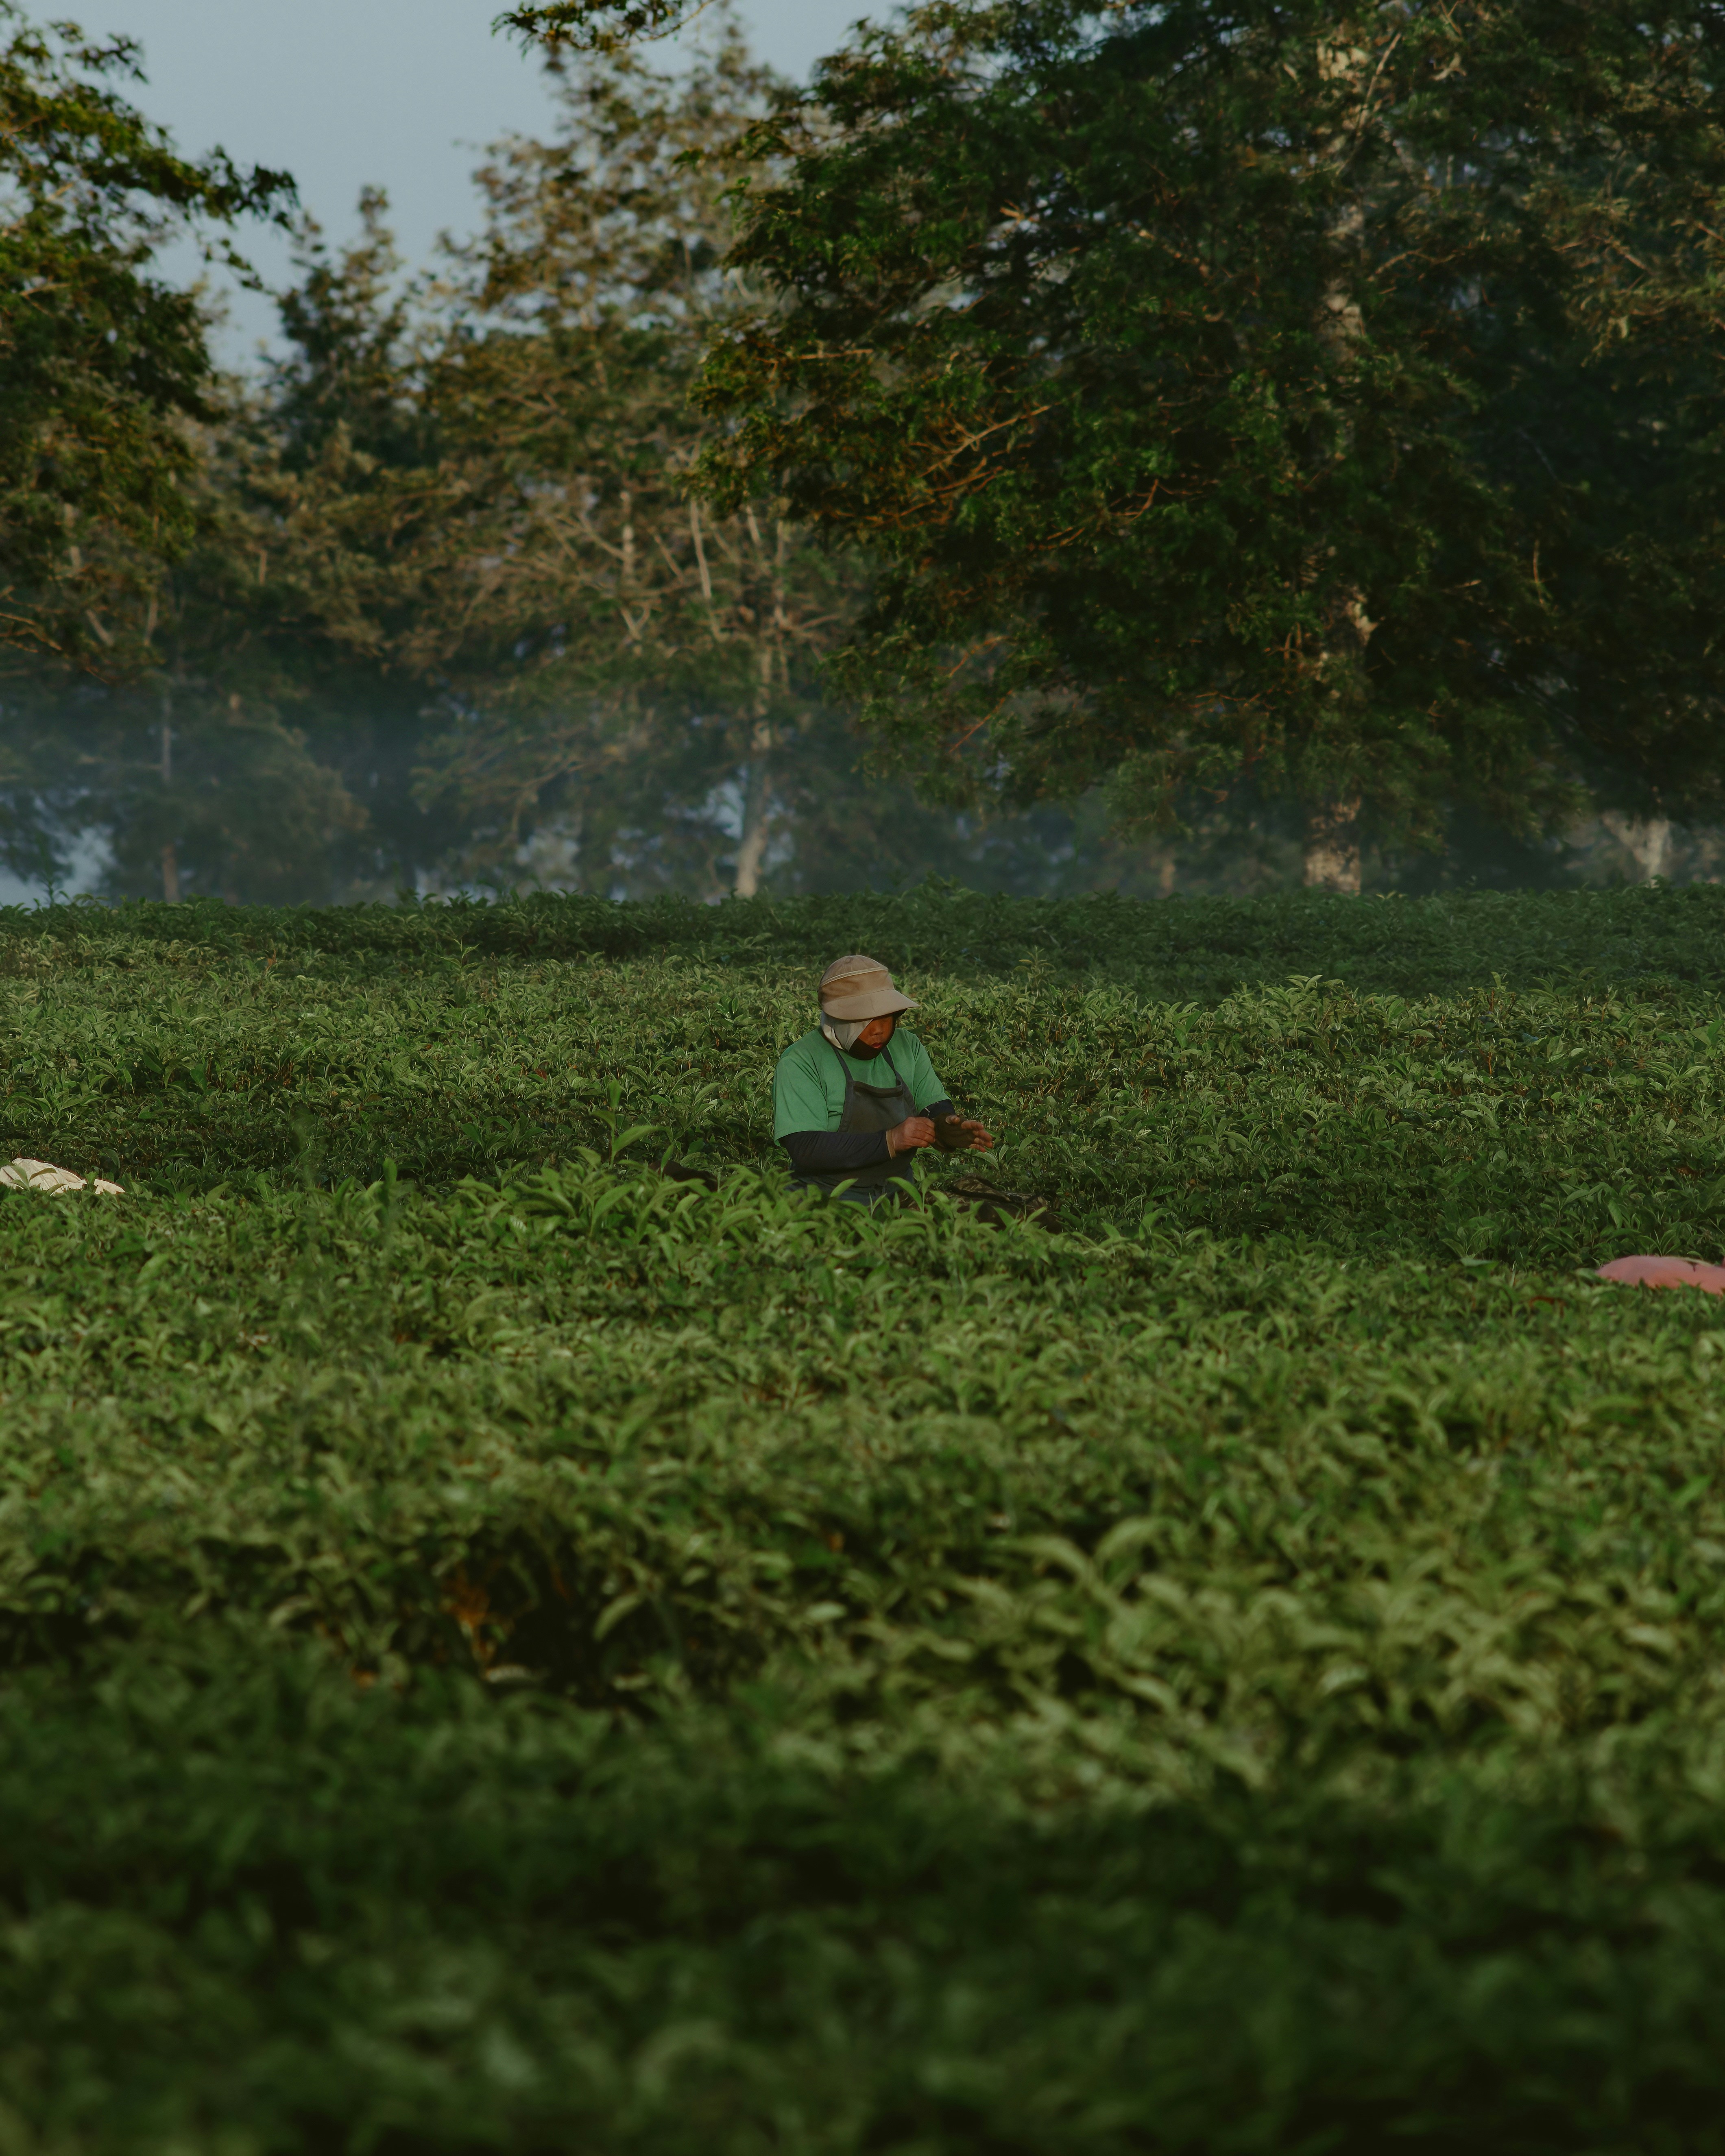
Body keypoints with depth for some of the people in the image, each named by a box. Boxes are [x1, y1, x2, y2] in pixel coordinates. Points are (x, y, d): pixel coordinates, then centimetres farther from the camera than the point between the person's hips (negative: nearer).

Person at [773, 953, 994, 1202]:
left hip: (898, 1198, 6)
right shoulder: (799, 1063, -9)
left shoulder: (908, 1048, 10)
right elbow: (805, 1150, -19)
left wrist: (951, 1127, -18)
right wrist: (890, 1142, -26)